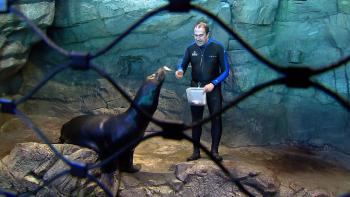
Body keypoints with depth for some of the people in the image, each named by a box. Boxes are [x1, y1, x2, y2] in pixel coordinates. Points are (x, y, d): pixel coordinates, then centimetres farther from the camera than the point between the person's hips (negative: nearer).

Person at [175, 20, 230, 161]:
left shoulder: (218, 47, -9)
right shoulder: (191, 48, -2)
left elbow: (225, 70, -7)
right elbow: (183, 65, 6)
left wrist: (213, 84, -19)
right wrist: (180, 71, -19)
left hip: (213, 88, -2)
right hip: (195, 88, 2)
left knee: (216, 119, -2)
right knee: (196, 120, 7)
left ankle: (214, 150, 9)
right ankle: (196, 151, 16)